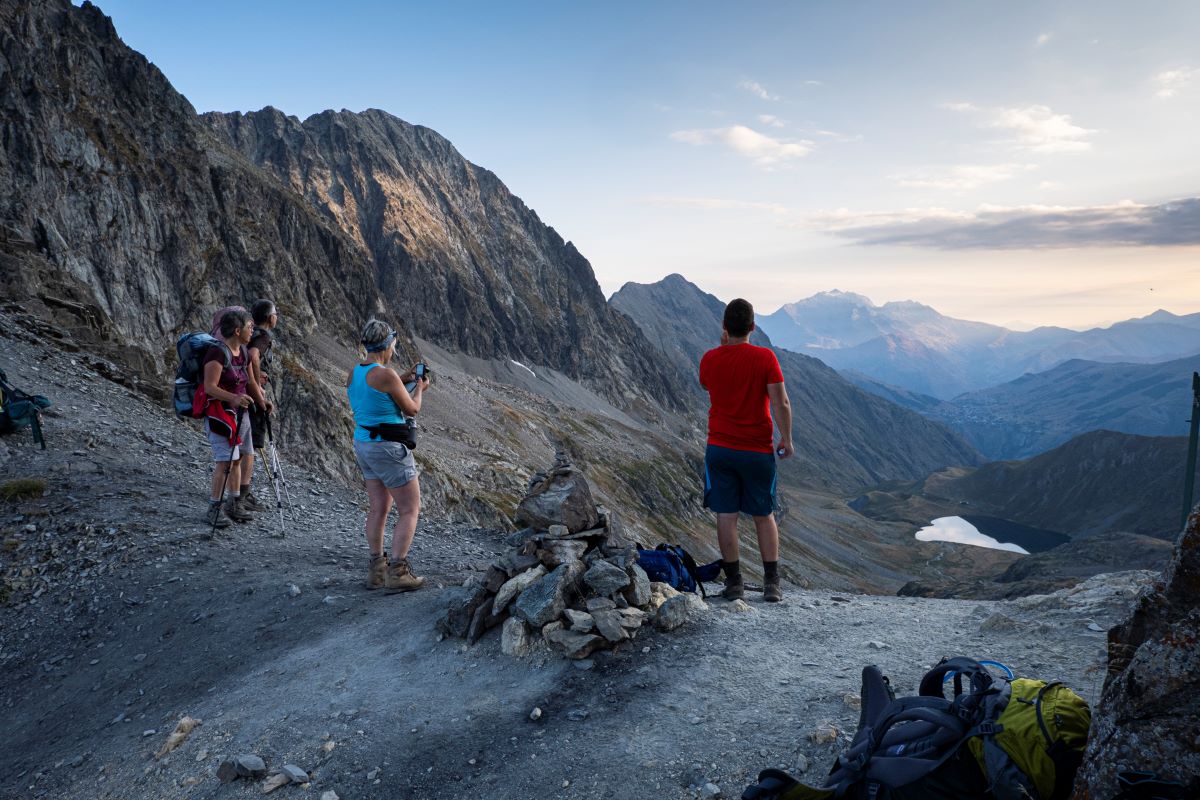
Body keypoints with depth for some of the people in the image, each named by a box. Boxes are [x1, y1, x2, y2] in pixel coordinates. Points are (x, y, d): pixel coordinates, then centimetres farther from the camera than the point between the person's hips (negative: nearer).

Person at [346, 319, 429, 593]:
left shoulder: (353, 374, 4)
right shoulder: (386, 375, -20)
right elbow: (412, 409, -9)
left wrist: (402, 380, 22)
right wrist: (419, 388, 10)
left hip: (363, 444, 8)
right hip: (389, 448, -8)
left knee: (379, 508, 16)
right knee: (410, 510, 2)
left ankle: (376, 570, 21)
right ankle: (397, 572, 0)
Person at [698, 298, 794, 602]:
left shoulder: (710, 359, -2)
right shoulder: (765, 357, -10)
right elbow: (781, 403, -13)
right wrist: (786, 439, -2)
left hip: (719, 449, 1)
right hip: (758, 451, -1)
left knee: (726, 515, 4)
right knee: (764, 516, 11)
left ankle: (734, 583, 8)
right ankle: (772, 584, 13)